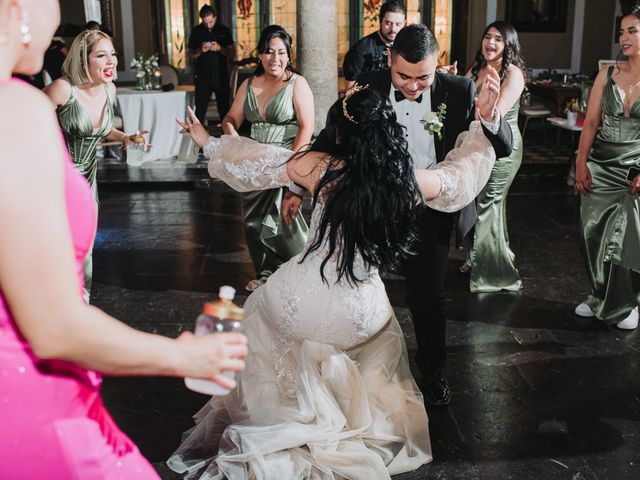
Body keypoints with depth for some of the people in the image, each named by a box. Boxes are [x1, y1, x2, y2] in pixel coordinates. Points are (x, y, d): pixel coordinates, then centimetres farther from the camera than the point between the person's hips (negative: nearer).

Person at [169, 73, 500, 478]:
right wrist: (483, 122, 26)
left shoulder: (322, 169, -13)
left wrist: (207, 141, 16)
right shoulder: (411, 183, -8)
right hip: (360, 321, 2)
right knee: (383, 341, 36)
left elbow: (257, 160, 0)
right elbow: (463, 170, 11)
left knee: (258, 309, 32)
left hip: (300, 307, -1)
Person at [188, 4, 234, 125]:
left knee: (224, 110, 4)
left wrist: (220, 48, -16)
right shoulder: (196, 31, 5)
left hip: (221, 77, 0)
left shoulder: (224, 30, 3)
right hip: (202, 77, 0)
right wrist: (200, 50, -13)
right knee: (200, 110, -3)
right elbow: (191, 55, 8)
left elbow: (232, 54, 3)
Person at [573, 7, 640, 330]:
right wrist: (581, 164, -2)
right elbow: (591, 122, 5)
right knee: (595, 234, 8)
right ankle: (600, 298, 25)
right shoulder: (607, 74, 4)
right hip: (601, 168, 3)